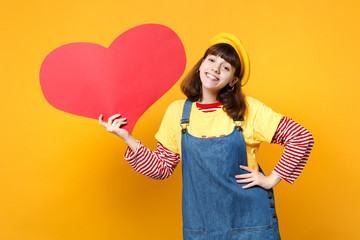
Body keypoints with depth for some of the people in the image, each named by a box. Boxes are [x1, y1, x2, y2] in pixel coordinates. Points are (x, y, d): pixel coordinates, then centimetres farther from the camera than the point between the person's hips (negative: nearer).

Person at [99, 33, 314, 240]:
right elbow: (161, 168, 3)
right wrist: (127, 138, -6)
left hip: (249, 221, -1)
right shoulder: (177, 112, 0)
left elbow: (302, 138, -5)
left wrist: (272, 180, -7)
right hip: (200, 222, 2)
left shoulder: (248, 110, -8)